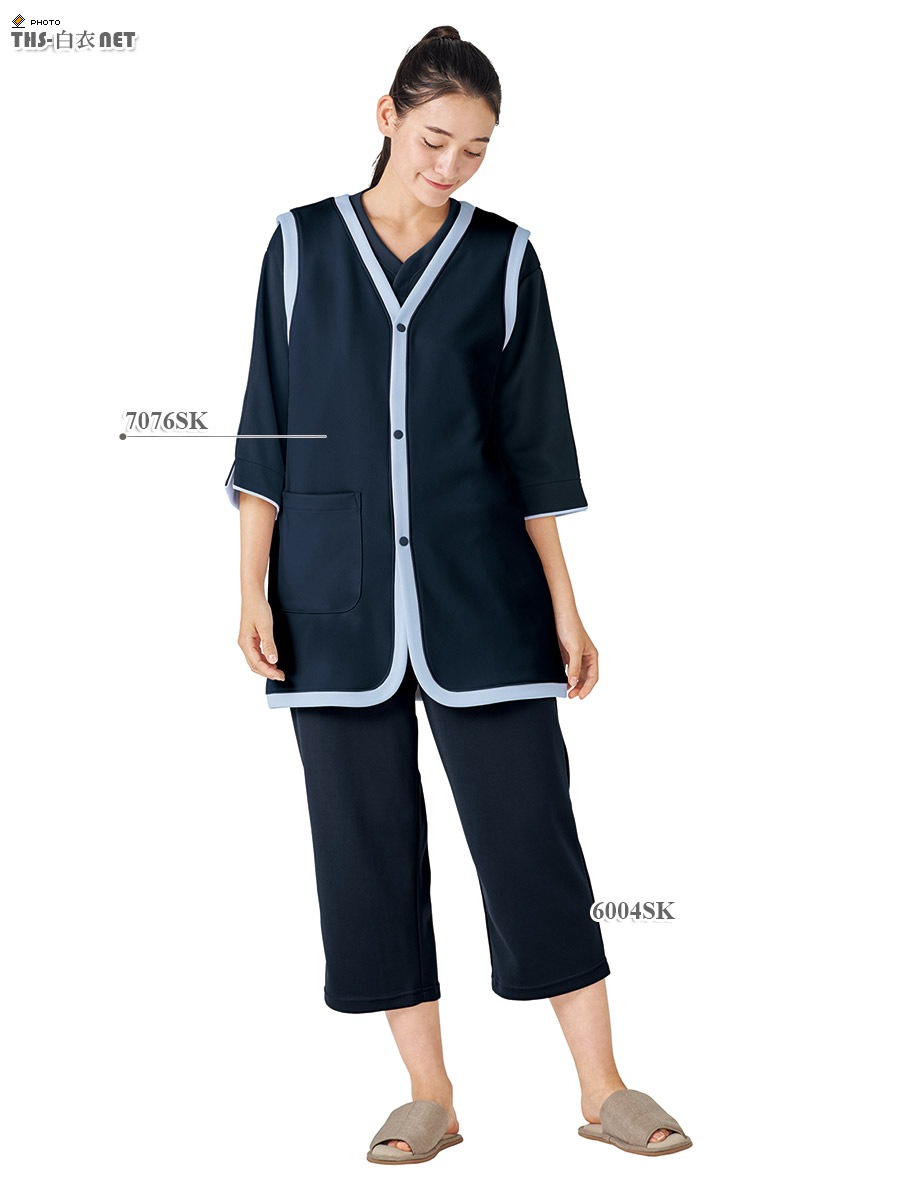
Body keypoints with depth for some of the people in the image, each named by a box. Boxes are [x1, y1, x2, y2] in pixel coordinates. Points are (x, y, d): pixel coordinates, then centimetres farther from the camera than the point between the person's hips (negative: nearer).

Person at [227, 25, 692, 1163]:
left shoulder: (502, 257, 4)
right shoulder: (303, 244, 5)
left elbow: (531, 443, 5)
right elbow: (268, 427, 5)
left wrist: (563, 602, 3)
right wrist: (252, 587, -1)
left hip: (479, 592, -1)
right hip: (336, 597, 1)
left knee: (532, 829, -1)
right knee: (368, 839, 4)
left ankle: (604, 1089, 11)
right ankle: (430, 1097, 17)